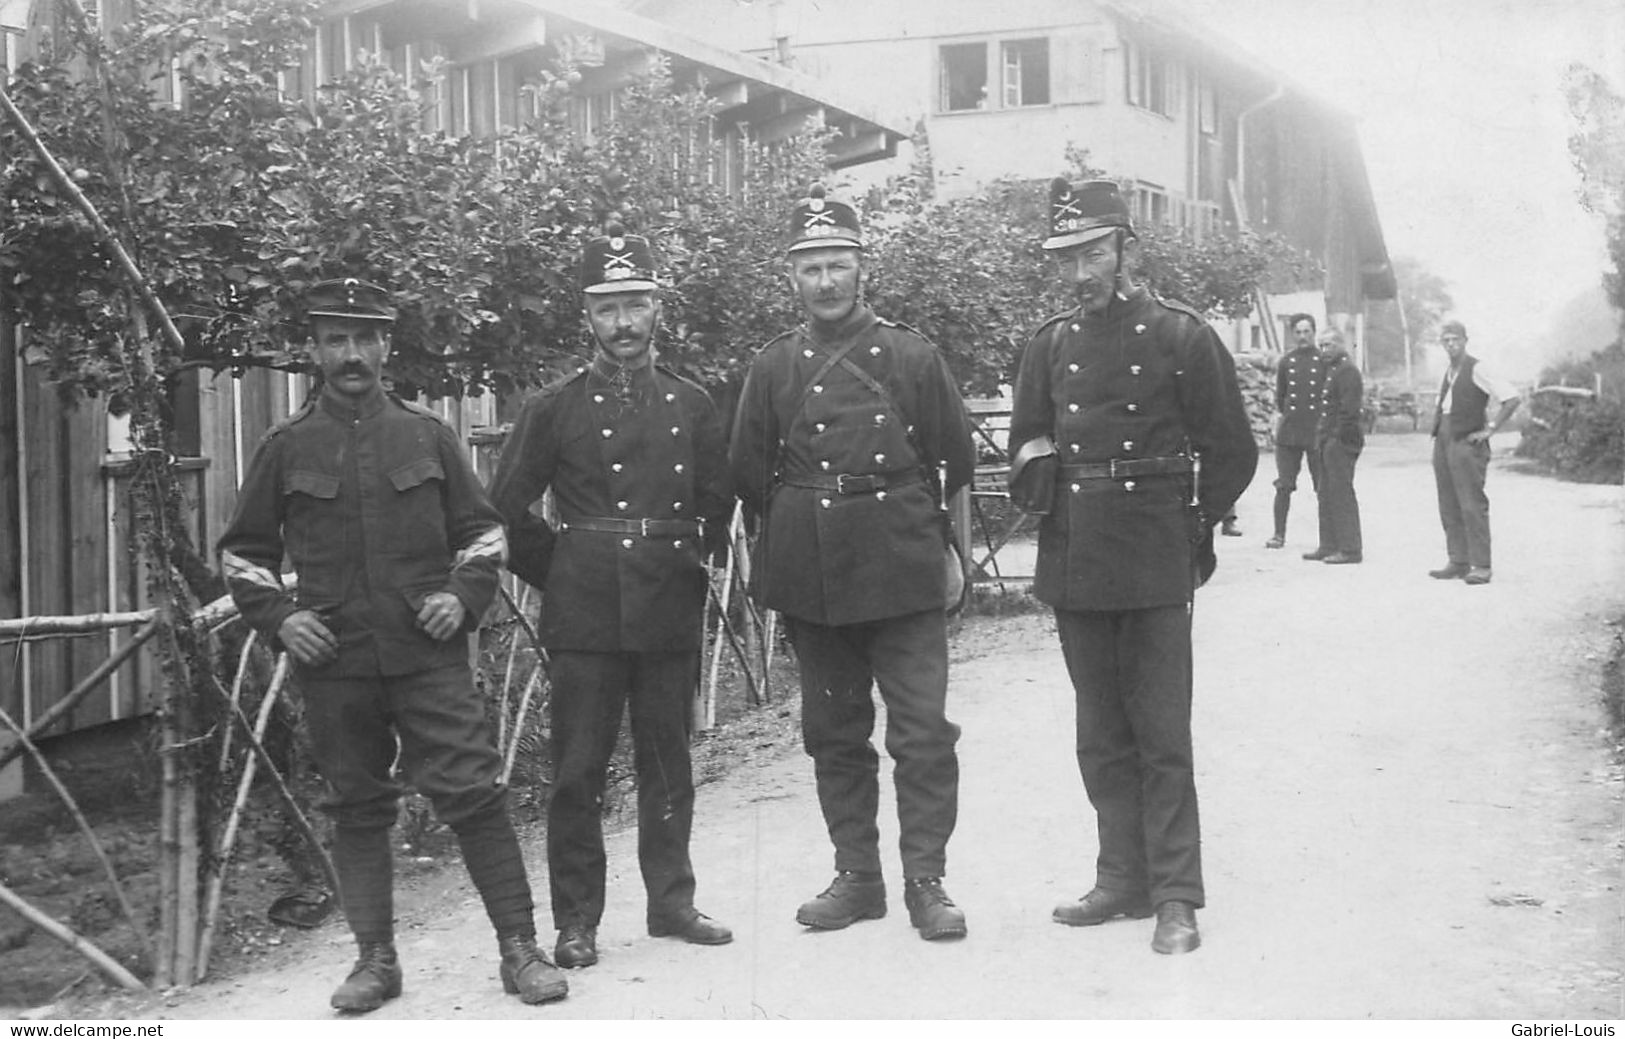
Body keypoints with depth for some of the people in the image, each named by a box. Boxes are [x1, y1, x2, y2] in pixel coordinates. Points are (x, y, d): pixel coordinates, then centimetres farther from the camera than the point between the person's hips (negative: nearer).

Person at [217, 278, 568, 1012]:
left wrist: (464, 595, -3)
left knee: (474, 792, -5)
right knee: (357, 810, 9)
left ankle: (519, 948, 4)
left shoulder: (426, 435, 6)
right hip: (334, 661, 1)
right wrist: (278, 616, 0)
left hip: (429, 653, -1)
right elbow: (243, 550, 14)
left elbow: (483, 529, 13)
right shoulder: (286, 447, 6)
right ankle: (376, 958, 20)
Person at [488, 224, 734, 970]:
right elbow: (509, 508, 4)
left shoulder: (691, 406, 8)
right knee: (578, 770, 1)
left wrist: (688, 562, 10)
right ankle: (576, 922, 9)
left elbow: (717, 502, 18)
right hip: (584, 619, -2)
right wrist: (560, 577, 3)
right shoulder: (555, 409, 0)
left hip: (671, 612, 2)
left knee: (668, 766, 10)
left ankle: (671, 902, 22)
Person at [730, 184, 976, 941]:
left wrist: (911, 525, 7)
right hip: (810, 581, 2)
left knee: (923, 730, -4)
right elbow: (749, 474, 9)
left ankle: (926, 879, 6)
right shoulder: (773, 367, 5)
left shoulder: (912, 355, 1)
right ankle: (857, 875, 22)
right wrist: (799, 529, 6)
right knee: (834, 734, 10)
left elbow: (954, 460, 7)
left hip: (904, 573, -2)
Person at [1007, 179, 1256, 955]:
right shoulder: (1050, 345, 9)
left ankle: (1176, 897, 5)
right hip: (1074, 564, 5)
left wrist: (1191, 528, 3)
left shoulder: (1181, 336, -3)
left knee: (1162, 735, -2)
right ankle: (1123, 880, 22)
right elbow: (1026, 444, 20)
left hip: (1156, 566, -5)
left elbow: (1231, 453, 2)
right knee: (1101, 736, 11)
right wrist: (1035, 471, -1)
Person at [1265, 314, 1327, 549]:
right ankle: (1279, 534, 7)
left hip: (1317, 433, -2)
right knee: (1283, 486, 1)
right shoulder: (1285, 362, 10)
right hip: (1288, 434, 2)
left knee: (1323, 487, 1)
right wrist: (1285, 417, 10)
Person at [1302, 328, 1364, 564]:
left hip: (1341, 441, -10)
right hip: (1329, 441, 10)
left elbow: (1349, 409, -19)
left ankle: (1350, 549, -5)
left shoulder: (1347, 371, -12)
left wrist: (1338, 437, -19)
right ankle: (1329, 546, 17)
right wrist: (1322, 438, 15)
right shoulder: (1331, 370, 19)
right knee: (1326, 494, 11)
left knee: (1341, 493, -8)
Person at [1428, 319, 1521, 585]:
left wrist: (1489, 430, -13)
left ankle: (1481, 567, -8)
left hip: (1467, 442, -8)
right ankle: (1458, 562, 12)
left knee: (1472, 505, -9)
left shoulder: (1477, 369, -7)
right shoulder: (1449, 372, 16)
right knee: (1449, 506, 7)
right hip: (1443, 441, 8)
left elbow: (1511, 398, -14)